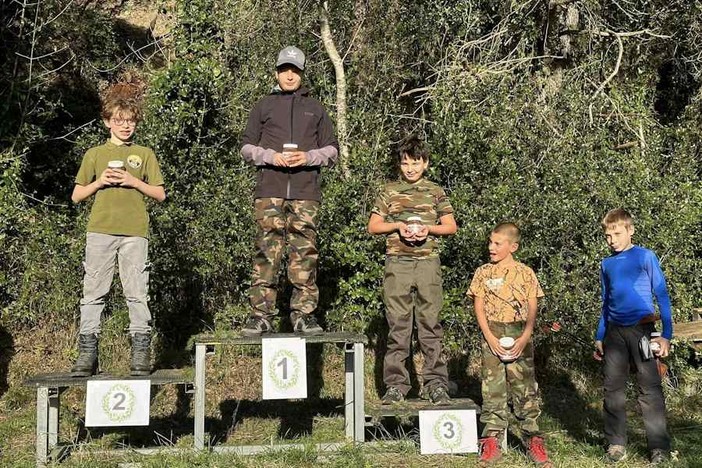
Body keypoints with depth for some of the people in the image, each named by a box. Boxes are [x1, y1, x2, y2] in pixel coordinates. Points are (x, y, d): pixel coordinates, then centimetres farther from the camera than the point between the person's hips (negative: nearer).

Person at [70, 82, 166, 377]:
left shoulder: (144, 154, 13)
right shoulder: (95, 155, 14)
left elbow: (160, 195, 9)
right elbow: (77, 196, 13)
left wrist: (134, 182, -5)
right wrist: (100, 182, -4)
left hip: (135, 231, -1)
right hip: (100, 230, 1)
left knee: (137, 292, -3)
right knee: (93, 292, -1)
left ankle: (141, 351, 0)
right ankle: (87, 351, 2)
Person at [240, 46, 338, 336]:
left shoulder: (315, 108, 20)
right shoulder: (264, 106, 18)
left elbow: (332, 149, 17)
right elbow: (247, 147, 14)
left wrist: (309, 156, -3)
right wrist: (271, 156, -6)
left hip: (306, 191, 1)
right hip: (269, 189, -1)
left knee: (305, 252, -3)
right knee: (266, 251, -7)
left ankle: (304, 314, 1)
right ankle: (261, 315, -5)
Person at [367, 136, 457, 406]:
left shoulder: (435, 192, 10)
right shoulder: (389, 192, 11)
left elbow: (451, 226, 9)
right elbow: (373, 226, 8)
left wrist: (428, 228, -9)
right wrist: (397, 226, -8)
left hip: (428, 263, 0)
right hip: (397, 264, 0)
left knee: (430, 324, 0)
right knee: (397, 325, 2)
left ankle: (435, 383, 6)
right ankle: (395, 385, 7)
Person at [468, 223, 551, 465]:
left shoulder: (525, 273, 4)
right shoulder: (483, 272, 6)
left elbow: (532, 308, 2)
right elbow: (479, 307, 3)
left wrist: (525, 337, -11)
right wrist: (490, 337, -8)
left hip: (519, 336, -1)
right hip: (492, 336, 1)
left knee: (525, 389, 0)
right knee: (492, 390, 2)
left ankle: (533, 441, 7)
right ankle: (491, 442, 6)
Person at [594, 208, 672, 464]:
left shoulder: (645, 256, -3)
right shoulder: (606, 264, 11)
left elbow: (662, 295, -3)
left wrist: (666, 335, -9)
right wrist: (599, 337, 17)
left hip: (641, 330, -5)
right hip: (614, 332, 5)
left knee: (650, 388, -4)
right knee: (613, 389, 5)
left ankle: (659, 446, 1)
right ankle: (616, 443, 13)